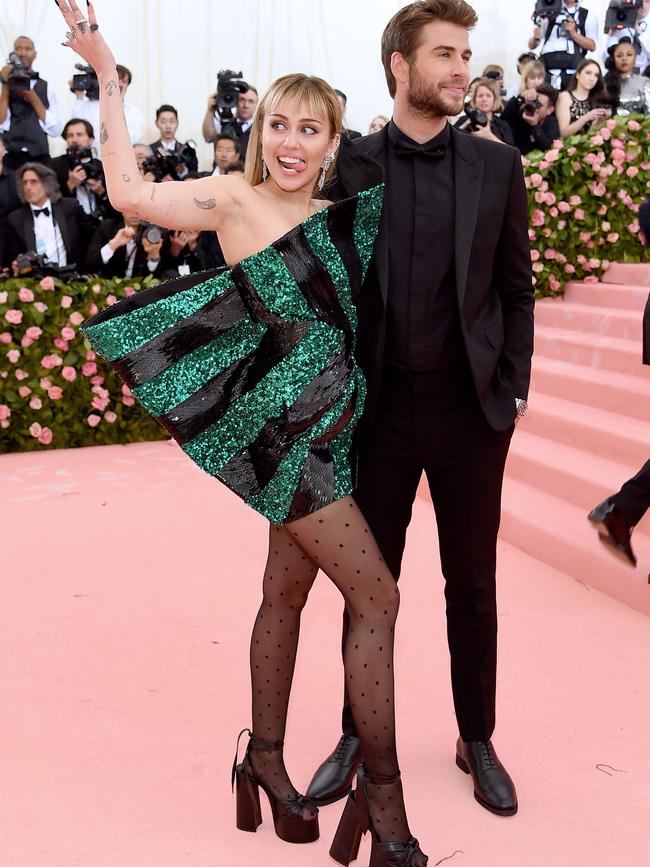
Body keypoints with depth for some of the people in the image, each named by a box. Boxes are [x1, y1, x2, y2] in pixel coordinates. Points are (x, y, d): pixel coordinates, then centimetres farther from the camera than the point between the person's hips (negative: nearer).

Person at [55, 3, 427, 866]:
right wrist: (106, 76, -14)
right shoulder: (234, 198, -7)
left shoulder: (341, 212, 9)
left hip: (330, 427, 7)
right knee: (378, 600, -7)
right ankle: (384, 797, 6)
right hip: (285, 428, -7)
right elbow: (130, 191, -17)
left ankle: (265, 760, 34)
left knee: (287, 594, 17)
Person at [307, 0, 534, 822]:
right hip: (378, 408, -1)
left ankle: (477, 740, 30)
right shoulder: (348, 165, 0)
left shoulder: (496, 165, 3)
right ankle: (357, 736, 29)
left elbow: (516, 286, 7)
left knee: (472, 585, 12)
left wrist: (514, 389, 1)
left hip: (472, 409, 1)